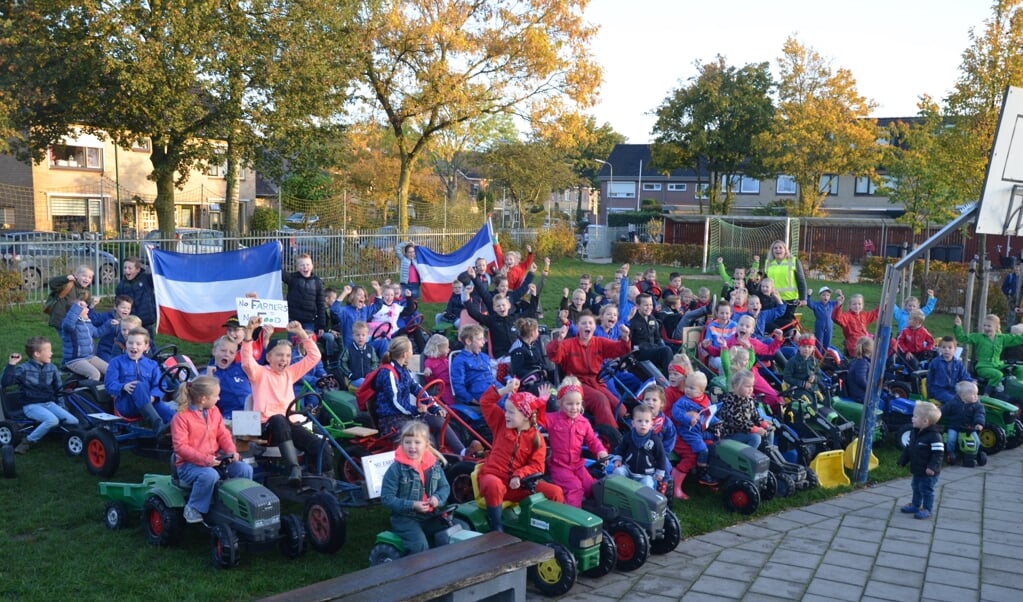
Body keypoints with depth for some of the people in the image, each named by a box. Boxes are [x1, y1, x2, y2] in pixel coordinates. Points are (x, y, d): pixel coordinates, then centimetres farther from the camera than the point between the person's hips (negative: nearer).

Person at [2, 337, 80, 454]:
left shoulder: (52, 368, 9)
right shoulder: (24, 369, -5)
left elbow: (58, 389, 17)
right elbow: (6, 383, -14)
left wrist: (61, 404, 8)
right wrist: (11, 365, -20)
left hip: (49, 403, 5)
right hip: (31, 405, -4)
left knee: (74, 422, -20)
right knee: (52, 420, -35)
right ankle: (27, 442, -17)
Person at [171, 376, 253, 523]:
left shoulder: (214, 411, 9)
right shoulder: (181, 417, -13)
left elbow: (223, 435, 12)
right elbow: (180, 446, -18)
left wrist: (231, 451, -9)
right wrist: (205, 459, -27)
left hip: (214, 459, 6)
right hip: (189, 464, -6)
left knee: (245, 469, -14)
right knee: (210, 474, -38)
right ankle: (193, 508, -16)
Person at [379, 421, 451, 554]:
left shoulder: (434, 465, 2)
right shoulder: (396, 469, -12)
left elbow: (445, 487, 12)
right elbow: (386, 498, -12)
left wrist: (438, 498, -12)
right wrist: (412, 505, -21)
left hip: (431, 516, 5)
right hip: (405, 518, -5)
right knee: (420, 545, -26)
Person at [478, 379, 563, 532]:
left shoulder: (536, 439, -1)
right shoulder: (501, 424, 5)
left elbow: (536, 466, -7)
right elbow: (485, 402, 2)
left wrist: (519, 476, -24)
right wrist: (506, 389, -8)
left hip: (518, 484, 1)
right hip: (493, 476, -1)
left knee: (555, 492, -14)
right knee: (494, 485, -42)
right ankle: (497, 529, -30)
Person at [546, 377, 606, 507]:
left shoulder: (584, 422, 6)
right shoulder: (553, 419, -6)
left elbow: (592, 440, 10)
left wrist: (601, 451, -9)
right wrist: (542, 399, -20)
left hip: (577, 464, 5)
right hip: (559, 465, -5)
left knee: (591, 486, -8)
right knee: (574, 487, -26)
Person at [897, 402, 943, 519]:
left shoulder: (934, 436, -25)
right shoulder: (914, 433, 3)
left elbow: (938, 453, -26)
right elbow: (909, 448, 14)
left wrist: (932, 467, -30)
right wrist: (902, 460, 14)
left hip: (928, 472, -9)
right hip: (917, 470, 9)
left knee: (927, 490, 3)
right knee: (916, 488, 21)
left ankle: (927, 509, 16)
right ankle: (915, 505, 35)